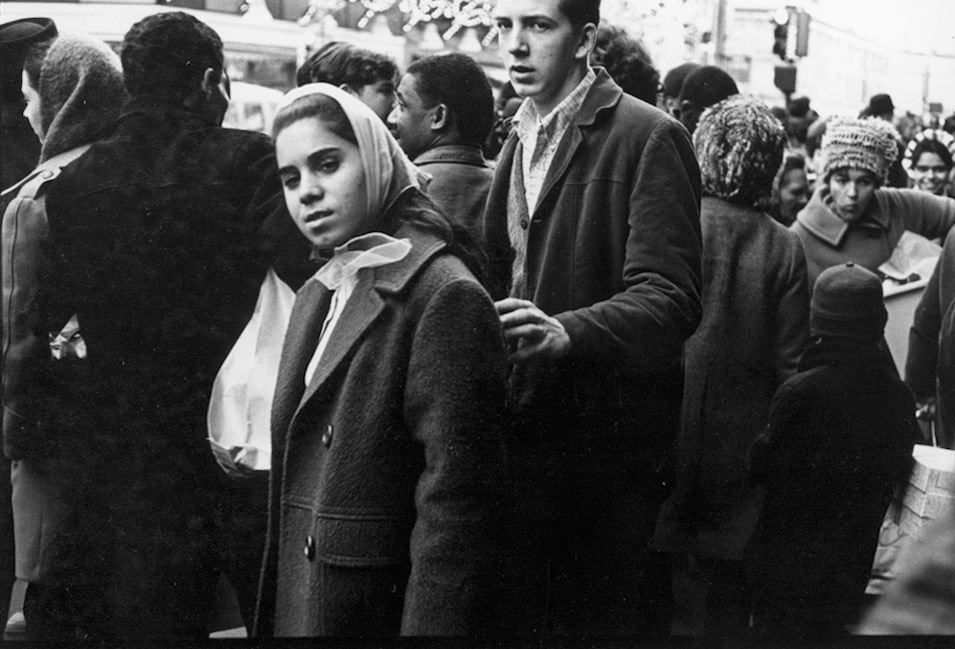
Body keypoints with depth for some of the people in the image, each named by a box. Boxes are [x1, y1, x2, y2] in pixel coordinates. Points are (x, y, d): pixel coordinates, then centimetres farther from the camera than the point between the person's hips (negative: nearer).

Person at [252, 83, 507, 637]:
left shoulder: (444, 296, -16)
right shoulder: (318, 295, 11)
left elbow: (455, 510, -21)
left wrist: (432, 625, -23)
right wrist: (270, 612, 11)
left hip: (378, 610, -8)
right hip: (297, 601, 8)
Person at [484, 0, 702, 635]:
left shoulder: (649, 139, -10)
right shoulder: (520, 141, 15)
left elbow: (670, 296, -20)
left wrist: (567, 332, -36)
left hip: (611, 440, -7)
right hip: (525, 432, 7)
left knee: (610, 616, 1)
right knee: (523, 615, 13)